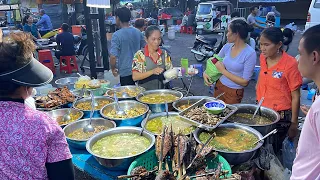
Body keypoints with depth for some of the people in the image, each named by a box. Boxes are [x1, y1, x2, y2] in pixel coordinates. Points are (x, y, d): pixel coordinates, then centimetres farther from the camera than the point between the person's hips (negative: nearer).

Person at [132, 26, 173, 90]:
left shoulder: (164, 54, 6)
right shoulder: (139, 55, -5)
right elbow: (134, 77, -10)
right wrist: (152, 71, -21)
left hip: (161, 91, 4)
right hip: (145, 92, -4)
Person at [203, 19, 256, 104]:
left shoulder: (250, 53, -19)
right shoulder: (227, 47, -2)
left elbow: (245, 82, -19)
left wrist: (223, 71, -18)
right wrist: (205, 73, -5)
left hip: (234, 93, -5)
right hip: (219, 86, 5)